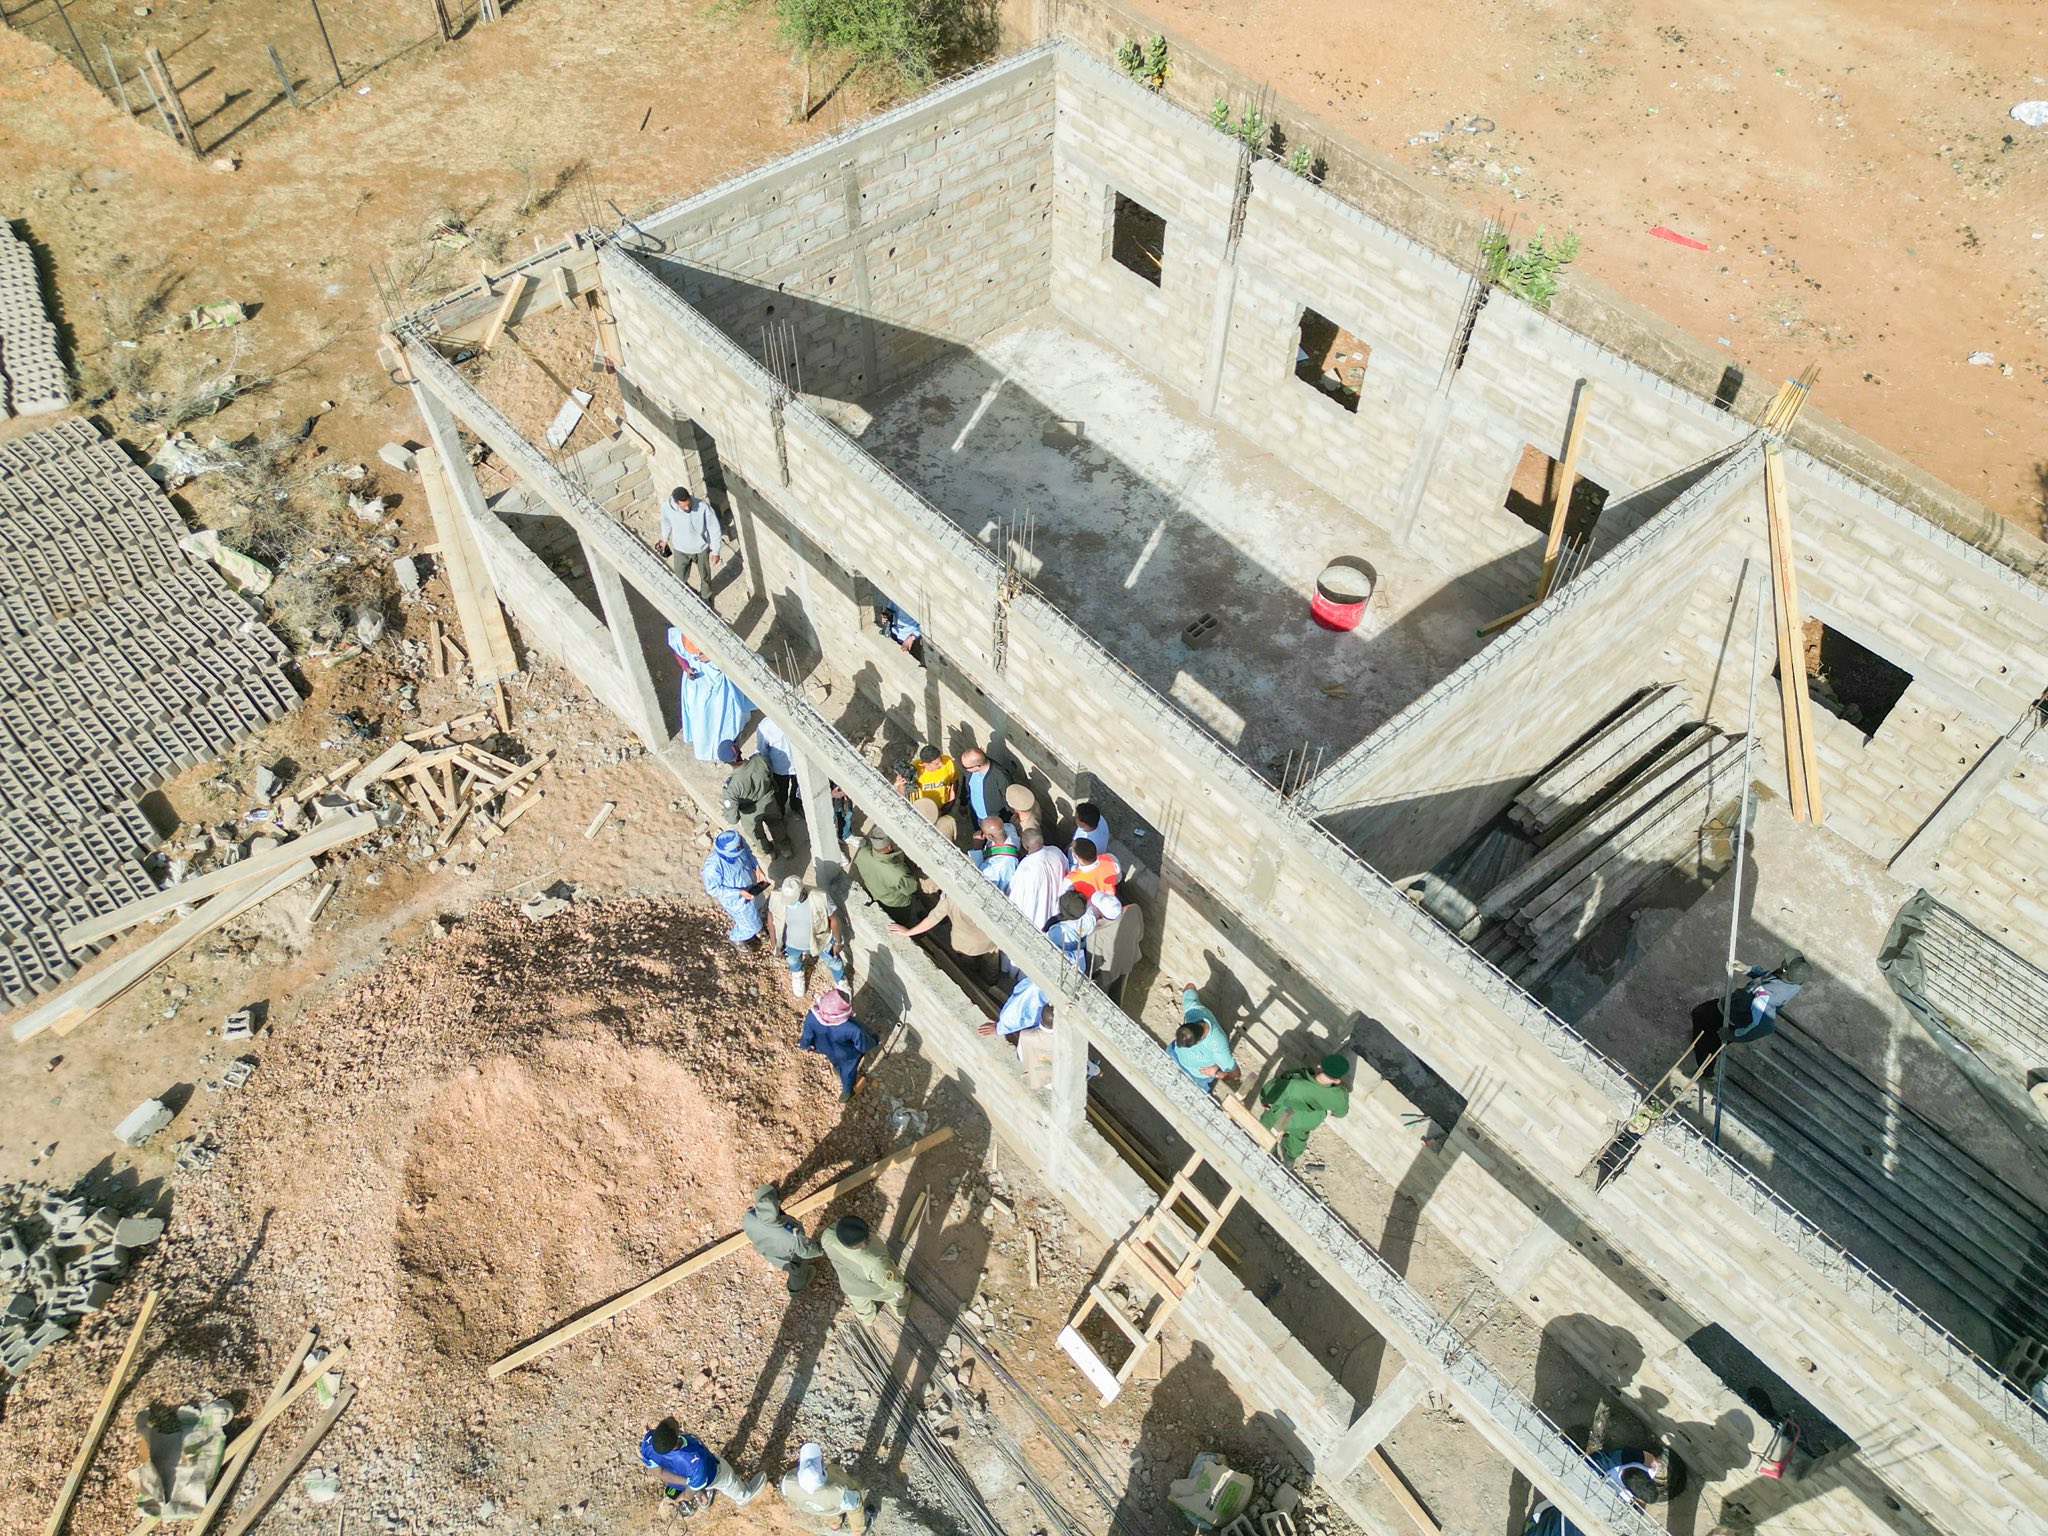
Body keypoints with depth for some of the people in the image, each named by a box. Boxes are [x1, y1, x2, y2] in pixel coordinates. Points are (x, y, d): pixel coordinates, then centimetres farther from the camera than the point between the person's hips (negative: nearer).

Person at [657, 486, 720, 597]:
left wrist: (715, 551, -12)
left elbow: (714, 528, -19)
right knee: (680, 577, 24)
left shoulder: (703, 506, -35)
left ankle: (705, 596, 56)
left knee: (704, 574, 25)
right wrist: (665, 539, 15)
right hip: (680, 549, 1)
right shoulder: (667, 508, -29)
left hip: (701, 549, -1)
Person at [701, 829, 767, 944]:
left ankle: (751, 930, 65)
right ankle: (735, 938, 51)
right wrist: (739, 893, -29)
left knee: (756, 909, 32)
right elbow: (713, 889, -26)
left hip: (750, 886, 5)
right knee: (750, 925, 17)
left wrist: (757, 868, -18)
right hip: (736, 899, -5)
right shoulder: (713, 866, -42)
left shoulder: (738, 842, -27)